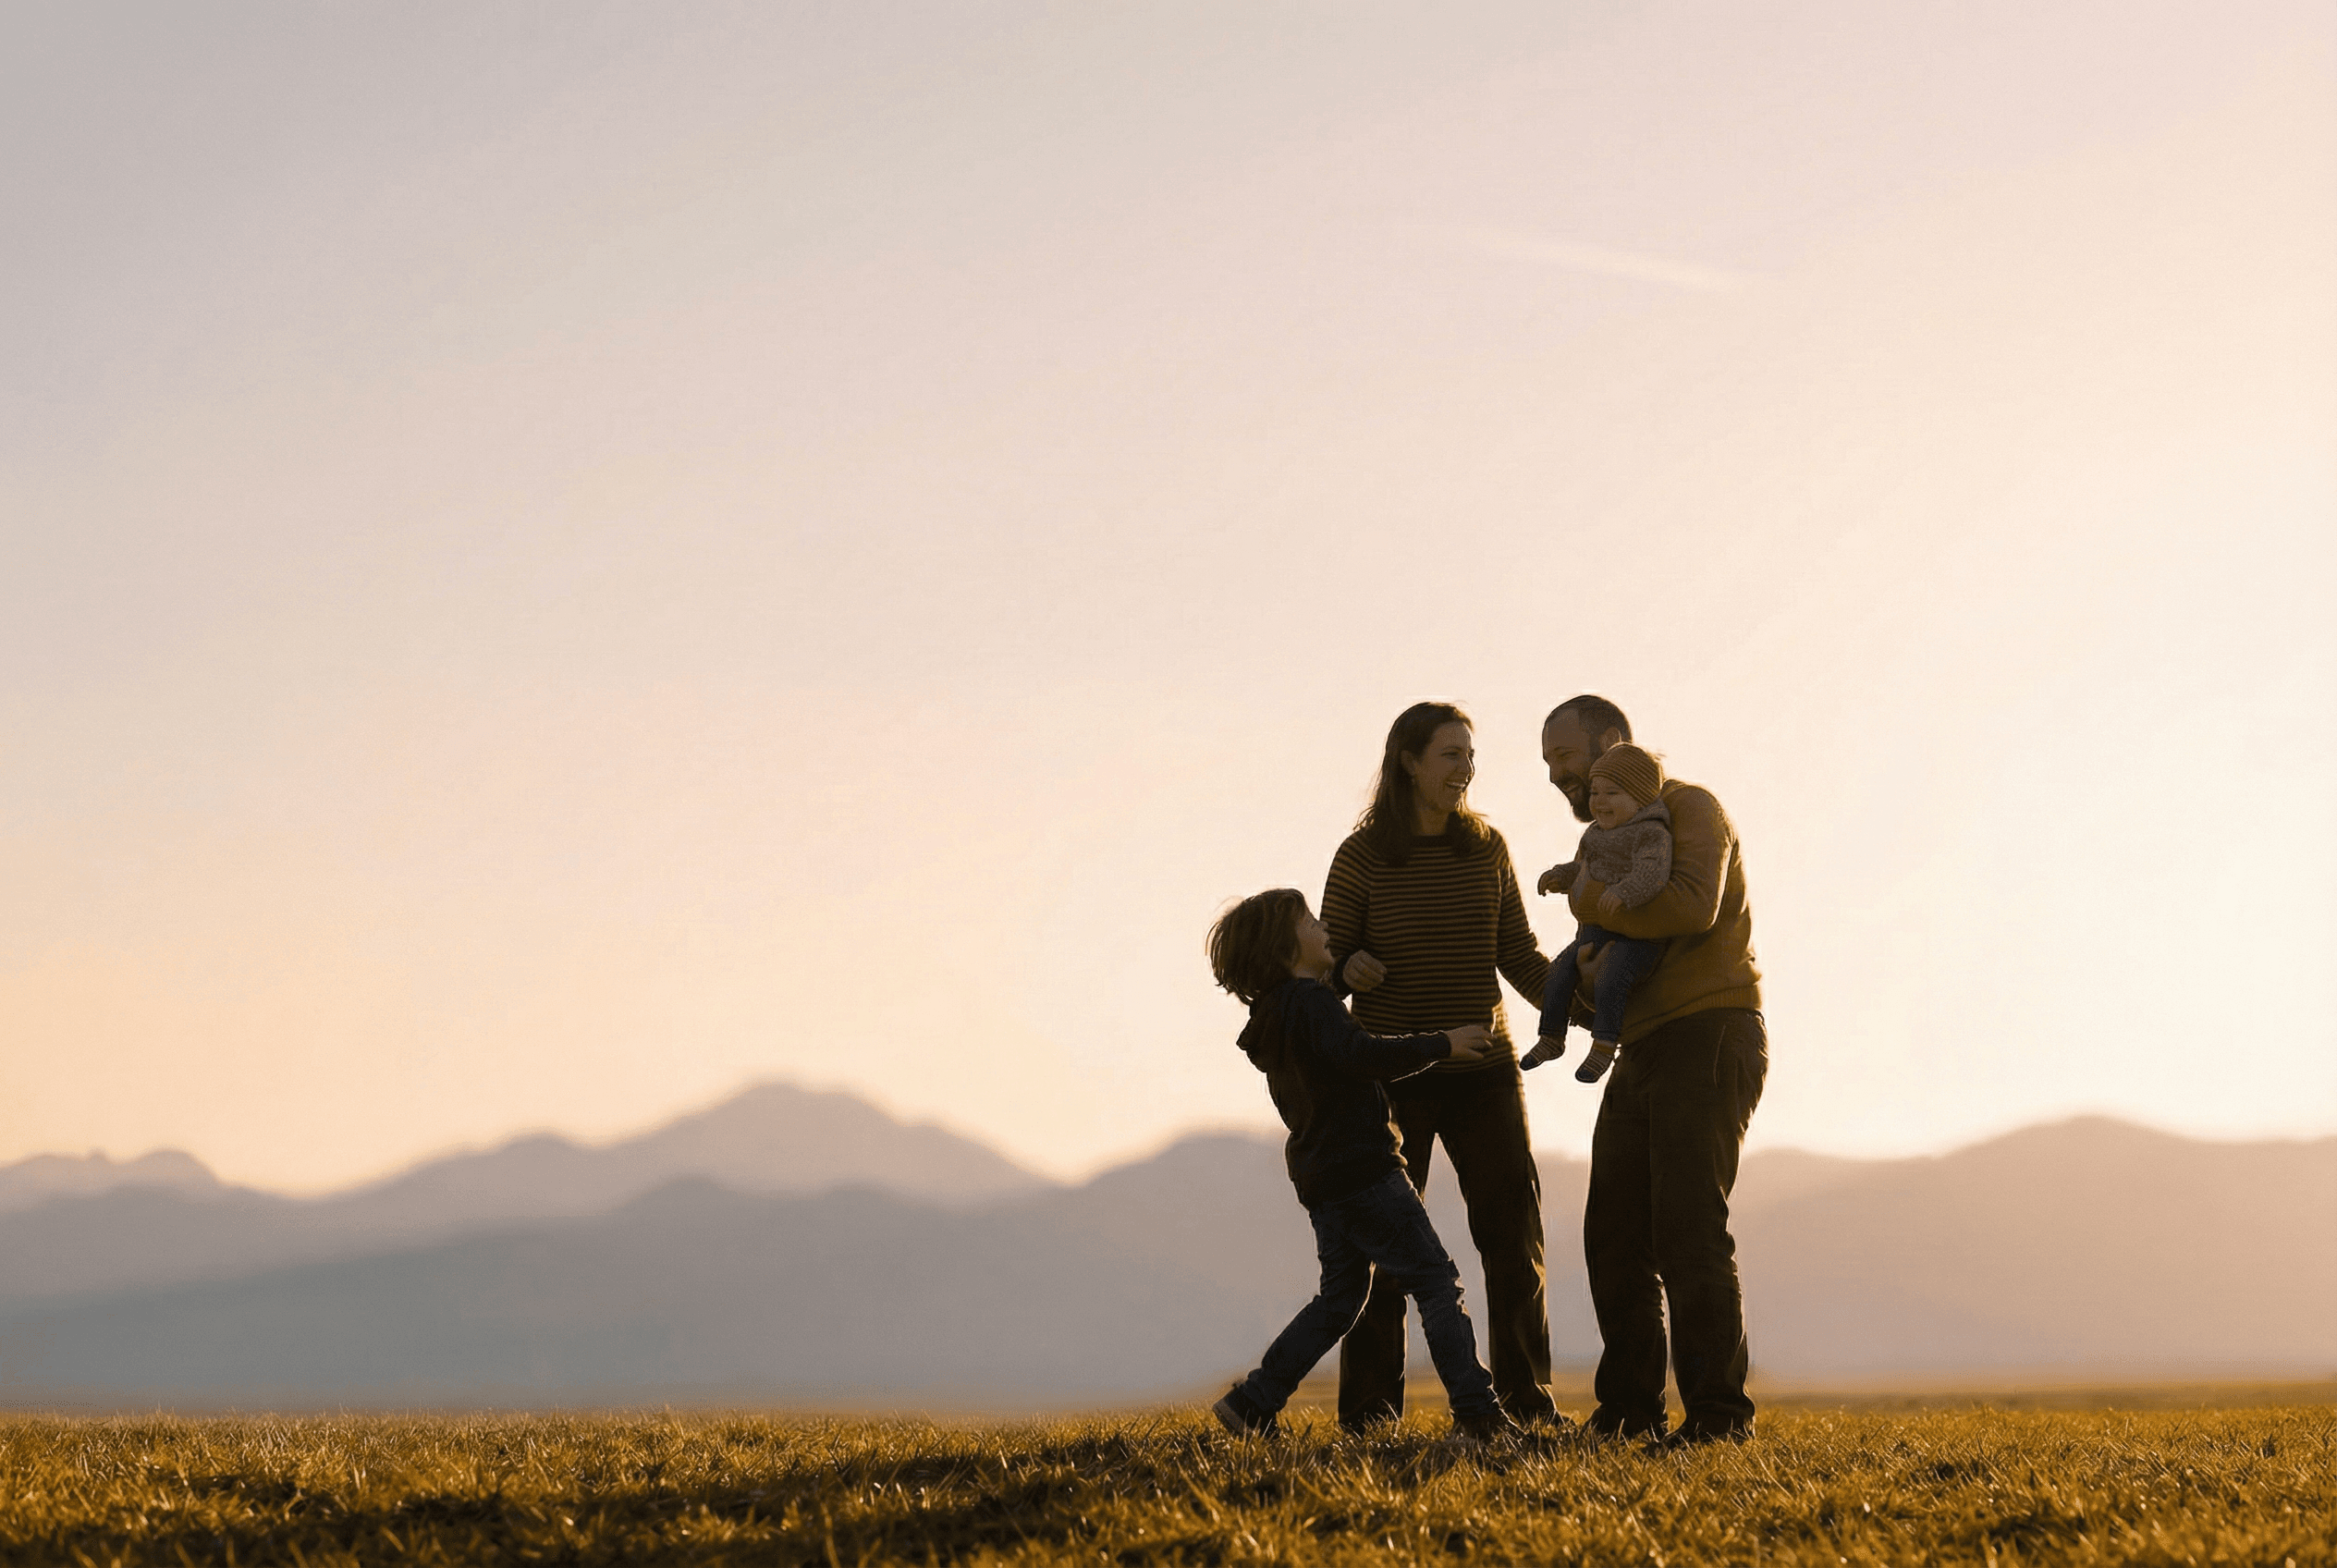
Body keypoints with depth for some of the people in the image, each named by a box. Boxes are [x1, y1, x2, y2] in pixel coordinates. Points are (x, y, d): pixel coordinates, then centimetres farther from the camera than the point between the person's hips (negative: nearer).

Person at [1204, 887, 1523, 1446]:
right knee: (1436, 1281, -8)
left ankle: (1253, 1403, 12)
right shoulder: (1310, 1001, -12)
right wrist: (1440, 1045, -22)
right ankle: (1476, 1411, -13)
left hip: (1320, 1178, 10)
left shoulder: (1271, 1017, 18)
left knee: (1340, 1297, 15)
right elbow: (1360, 1055, -28)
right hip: (1362, 1169, -10)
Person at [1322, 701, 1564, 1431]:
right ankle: (1368, 1408, 5)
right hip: (1393, 1074, -3)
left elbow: (1519, 958, 6)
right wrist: (1349, 967, -22)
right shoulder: (1362, 856, -5)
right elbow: (1328, 961, 1)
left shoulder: (1486, 847, 4)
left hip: (1481, 1069, 3)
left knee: (1514, 1230, -3)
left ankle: (1526, 1396, 5)